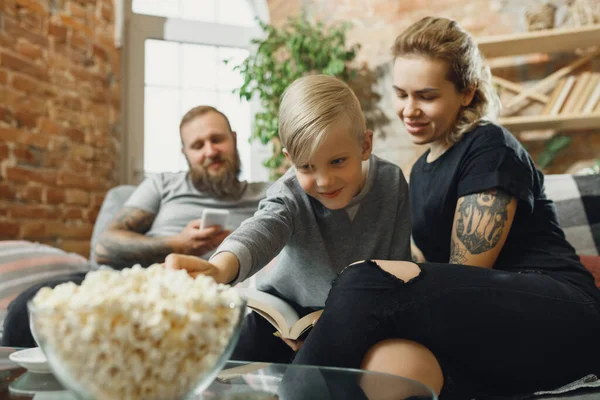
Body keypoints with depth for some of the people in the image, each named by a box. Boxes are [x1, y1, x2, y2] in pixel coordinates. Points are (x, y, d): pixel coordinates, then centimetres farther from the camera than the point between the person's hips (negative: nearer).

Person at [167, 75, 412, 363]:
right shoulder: (290, 195, -22)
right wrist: (220, 268, -68)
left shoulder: (391, 182, -16)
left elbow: (397, 263, -10)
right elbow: (261, 231, -44)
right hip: (288, 304, -1)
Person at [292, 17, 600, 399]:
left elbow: (466, 272, -8)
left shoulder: (490, 148, -4)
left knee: (370, 285, -29)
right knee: (387, 360, -32)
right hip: (488, 320, 6)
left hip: (559, 314, -5)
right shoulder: (422, 169, 20)